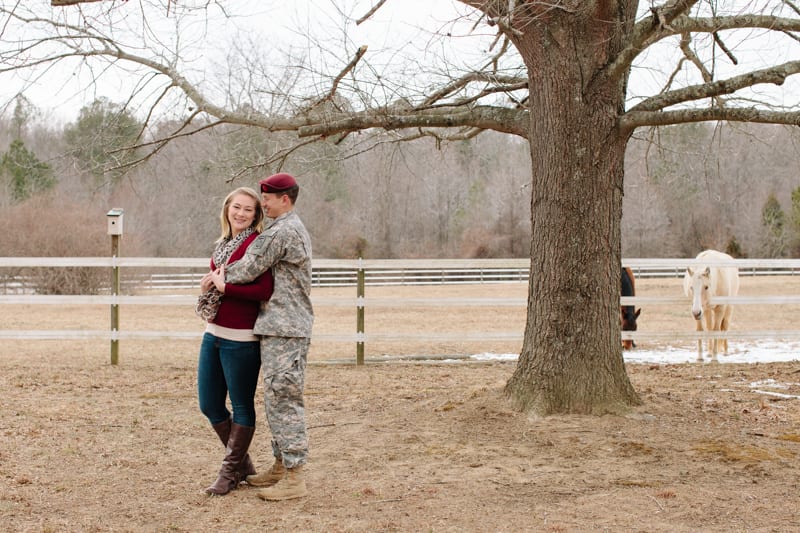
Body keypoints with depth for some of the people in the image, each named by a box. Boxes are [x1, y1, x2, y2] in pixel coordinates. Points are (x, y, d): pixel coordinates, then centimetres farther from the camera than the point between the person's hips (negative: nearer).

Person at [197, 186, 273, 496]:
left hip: (241, 338, -9)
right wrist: (210, 285, 2)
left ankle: (231, 472, 19)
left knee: (242, 407, 5)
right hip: (213, 333, 9)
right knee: (209, 406, 14)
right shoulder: (222, 245, 14)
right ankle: (242, 464, 30)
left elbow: (264, 290, -21)